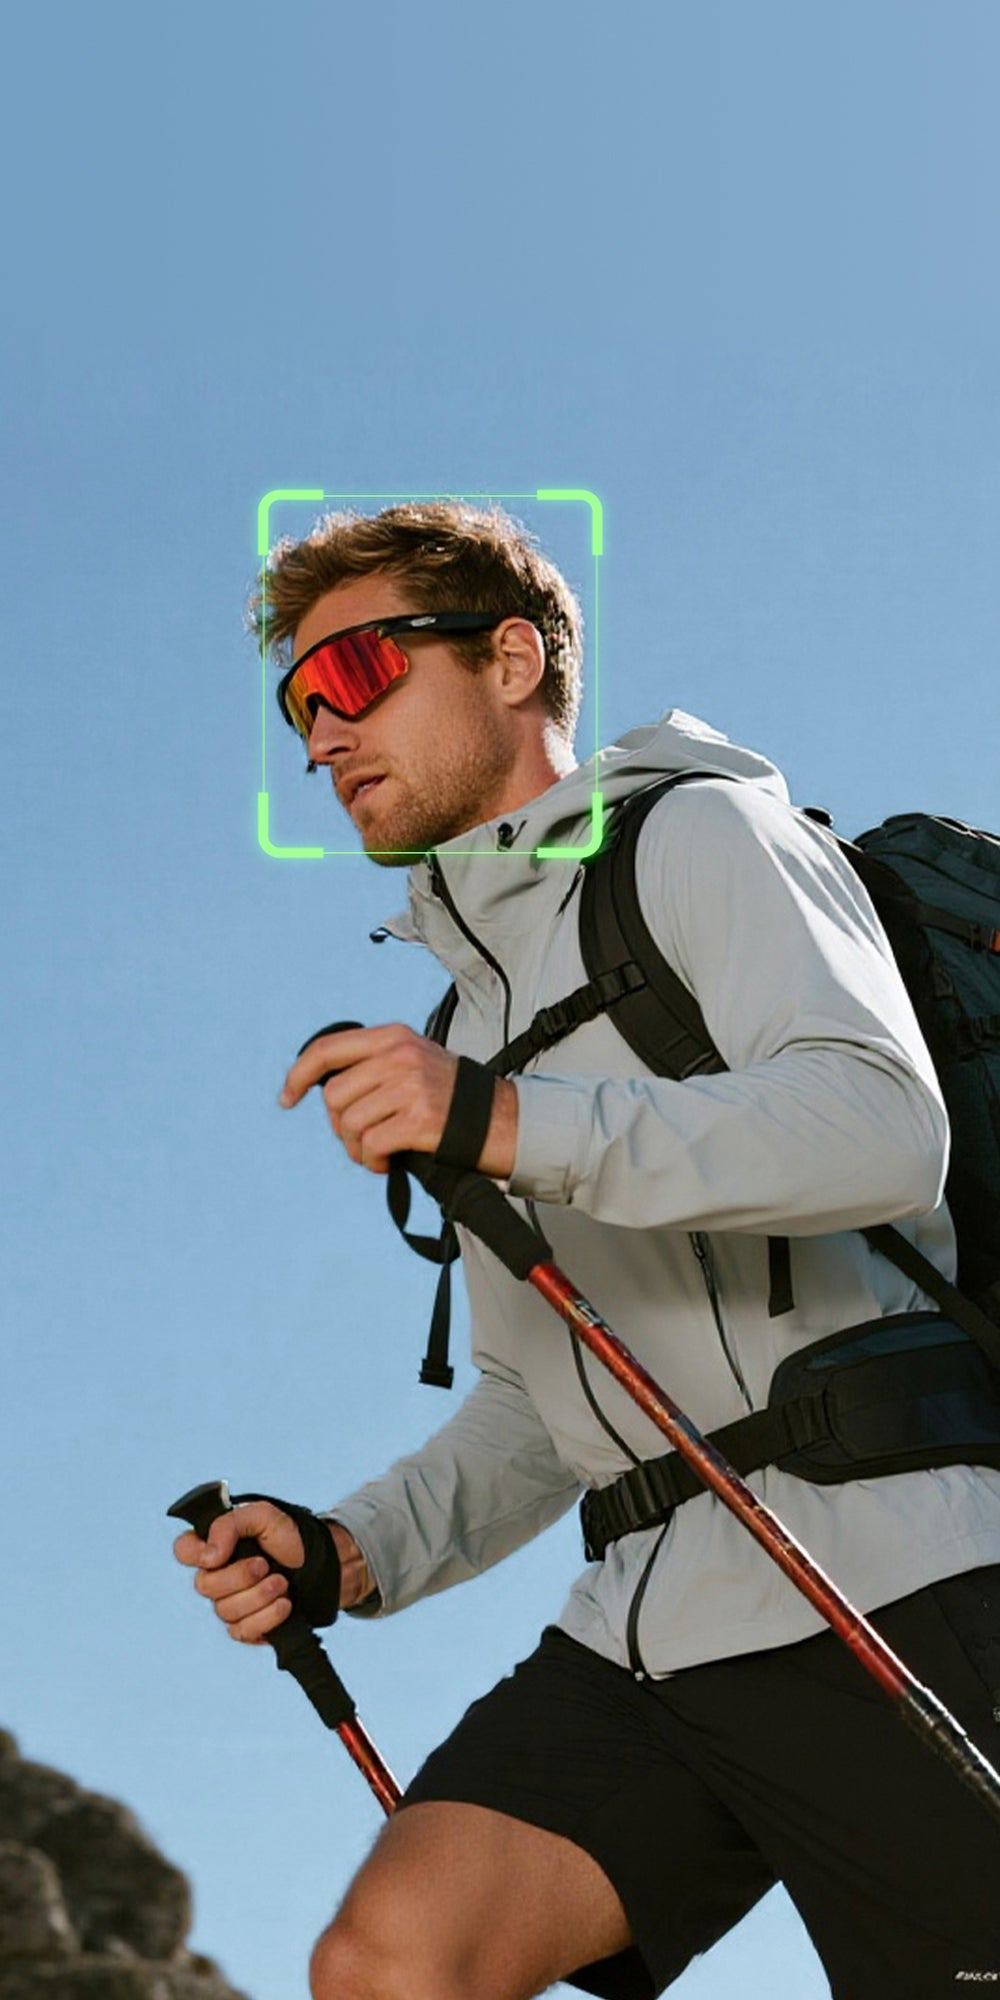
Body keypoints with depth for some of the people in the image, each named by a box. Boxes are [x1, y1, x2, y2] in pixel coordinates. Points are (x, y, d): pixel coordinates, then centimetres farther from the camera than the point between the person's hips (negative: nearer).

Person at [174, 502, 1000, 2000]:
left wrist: (522, 1128, -27)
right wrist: (354, 1554, 8)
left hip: (880, 1582, -6)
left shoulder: (699, 831, 4)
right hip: (653, 1620, 7)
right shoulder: (482, 1016, 27)